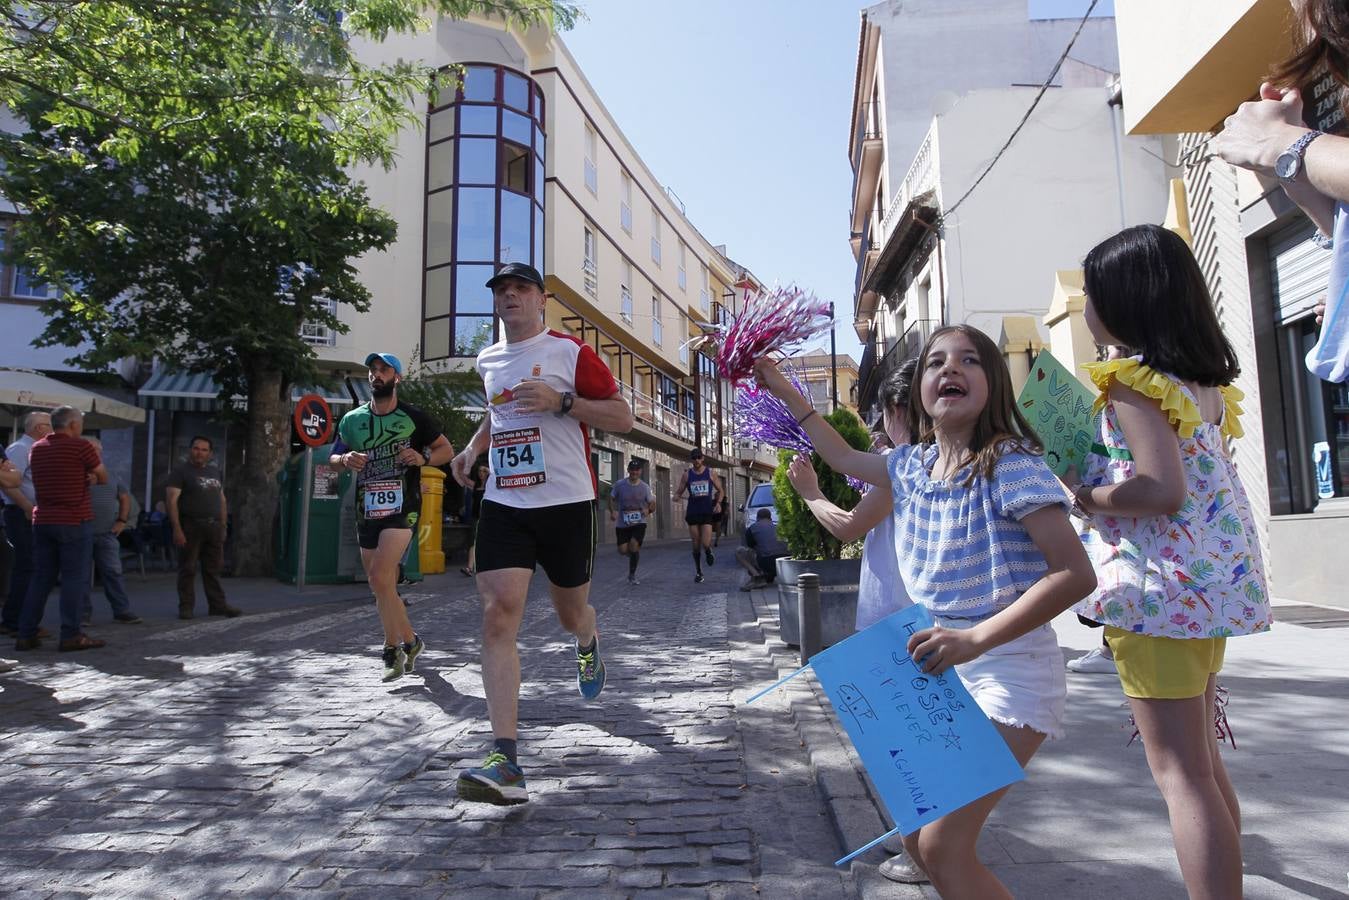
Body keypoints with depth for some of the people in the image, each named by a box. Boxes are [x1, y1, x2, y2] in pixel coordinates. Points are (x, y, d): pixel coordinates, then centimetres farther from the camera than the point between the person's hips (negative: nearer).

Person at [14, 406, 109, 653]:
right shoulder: (81, 446, -9)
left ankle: (26, 635, 11)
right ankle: (71, 635, -4)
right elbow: (104, 478, -1)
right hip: (74, 521, -6)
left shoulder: (36, 449, 11)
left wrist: (87, 477, 4)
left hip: (42, 521, 6)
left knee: (40, 577, 11)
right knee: (75, 578, -3)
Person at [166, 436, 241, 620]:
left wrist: (223, 525, 13)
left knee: (213, 569, 8)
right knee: (188, 569, 1)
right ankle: (186, 607, 8)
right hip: (190, 526, -5)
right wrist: (177, 529, -19)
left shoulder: (215, 471, 16)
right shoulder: (181, 471, -2)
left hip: (214, 526, 5)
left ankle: (217, 605, 12)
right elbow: (172, 500, -10)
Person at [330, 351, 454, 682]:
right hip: (367, 509, 5)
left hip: (402, 507, -5)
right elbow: (332, 457, 16)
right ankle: (410, 641, 30)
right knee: (384, 587, 10)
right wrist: (346, 460, -8)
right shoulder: (352, 420, 10)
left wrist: (423, 458, -15)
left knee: (380, 578, -19)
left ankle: (393, 649, -4)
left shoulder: (413, 417, 0)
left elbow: (447, 449, 6)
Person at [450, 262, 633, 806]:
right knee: (498, 614, -14)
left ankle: (588, 647, 53)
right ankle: (504, 759, -15)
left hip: (566, 501, -3)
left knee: (570, 612, 12)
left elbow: (622, 418, -5)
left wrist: (561, 400, -18)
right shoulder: (488, 361, 15)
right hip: (503, 503, 3)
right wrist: (474, 446, 15)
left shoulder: (570, 352, -2)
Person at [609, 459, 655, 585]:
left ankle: (632, 575, -2)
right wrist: (612, 511, -11)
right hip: (623, 523, 1)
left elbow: (652, 504, 4)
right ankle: (635, 555, 35)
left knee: (634, 545, -19)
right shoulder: (620, 485, -4)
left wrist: (649, 510, -18)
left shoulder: (645, 487, -3)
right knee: (622, 550, -4)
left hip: (639, 523, -1)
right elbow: (611, 499, 7)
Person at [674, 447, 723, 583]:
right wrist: (676, 496, -16)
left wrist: (718, 502, -7)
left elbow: (720, 491, 11)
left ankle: (709, 551, 22)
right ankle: (698, 572, 17)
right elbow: (679, 492, 7)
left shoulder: (710, 473, 4)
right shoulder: (687, 474, 5)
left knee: (705, 543, -14)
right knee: (696, 545, 3)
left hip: (707, 512, -1)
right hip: (692, 512, 1)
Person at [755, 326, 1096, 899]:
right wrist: (783, 390, 24)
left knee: (943, 845, -11)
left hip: (1008, 668, -7)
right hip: (940, 666, 7)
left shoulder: (1011, 464, -16)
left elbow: (1075, 573, -21)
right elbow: (842, 456, 23)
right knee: (917, 841, 12)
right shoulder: (910, 466, 3)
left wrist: (976, 639, -27)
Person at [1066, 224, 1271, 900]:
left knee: (1178, 769, -3)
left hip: (1160, 584, -9)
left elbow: (1163, 489, -24)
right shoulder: (1207, 378, 12)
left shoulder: (1131, 380, -14)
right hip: (1217, 580, 10)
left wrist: (1083, 495, -11)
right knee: (1202, 757, 20)